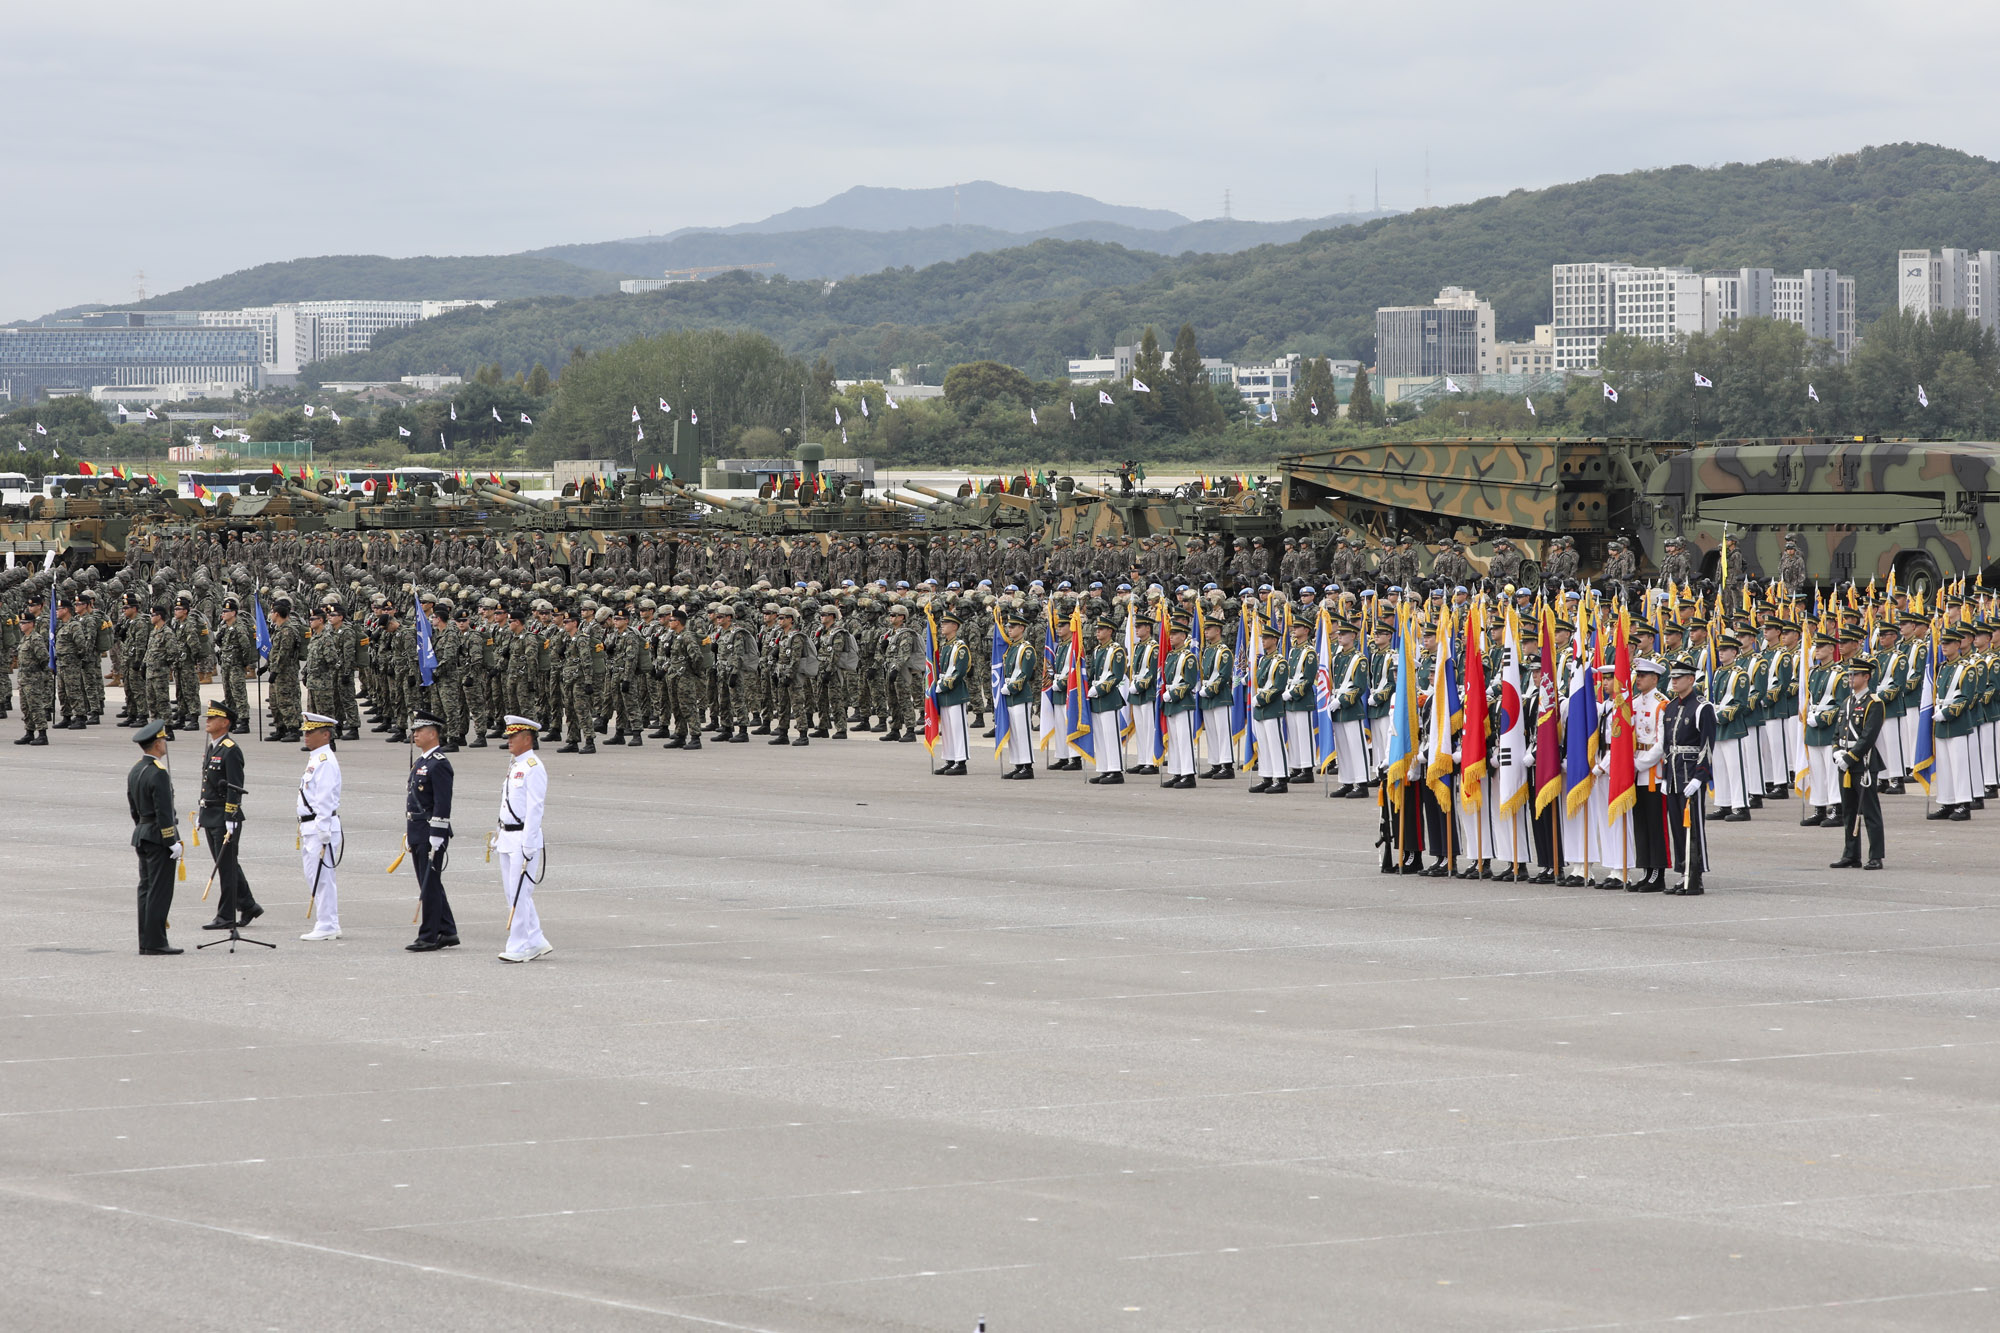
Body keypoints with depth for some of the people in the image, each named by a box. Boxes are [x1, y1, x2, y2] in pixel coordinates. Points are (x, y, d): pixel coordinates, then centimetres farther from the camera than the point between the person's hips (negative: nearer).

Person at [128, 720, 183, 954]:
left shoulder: (134, 772, 10)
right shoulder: (158, 774, -19)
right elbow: (163, 812, -21)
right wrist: (173, 843, -17)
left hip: (142, 836, 9)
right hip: (159, 838, -9)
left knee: (146, 889, 10)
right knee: (159, 890, -6)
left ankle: (145, 941, 12)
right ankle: (155, 942, -7)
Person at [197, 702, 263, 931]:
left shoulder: (231, 751, -14)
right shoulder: (210, 749, 14)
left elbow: (235, 788, -19)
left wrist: (231, 820, -22)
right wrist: (201, 814, 21)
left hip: (225, 817, -9)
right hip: (210, 816, 9)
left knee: (226, 866, -4)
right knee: (228, 864, 14)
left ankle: (226, 917, 0)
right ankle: (248, 906, 23)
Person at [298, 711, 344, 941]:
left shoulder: (325, 762, -15)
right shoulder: (315, 759, 17)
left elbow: (325, 800, -20)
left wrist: (323, 834, -22)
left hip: (322, 827, -11)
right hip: (311, 827, 11)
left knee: (320, 878, -9)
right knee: (317, 878, 12)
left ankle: (326, 927, -7)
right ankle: (330, 926, 16)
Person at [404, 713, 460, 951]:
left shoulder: (439, 764, -14)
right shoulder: (421, 762, 16)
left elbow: (442, 805, -19)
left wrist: (435, 839, -22)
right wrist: (409, 834, 22)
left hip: (431, 834, -10)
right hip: (418, 833, 10)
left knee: (430, 885, -5)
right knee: (429, 885, 13)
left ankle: (428, 938, -1)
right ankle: (447, 932, 20)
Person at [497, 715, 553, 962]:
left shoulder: (534, 768, -13)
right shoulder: (514, 766, 16)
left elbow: (534, 809, -17)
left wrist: (528, 846, -21)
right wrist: (498, 837, 19)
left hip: (524, 838, -10)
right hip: (507, 838, 10)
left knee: (519, 894, -7)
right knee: (512, 893, 11)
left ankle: (519, 947, -4)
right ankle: (536, 942, 17)